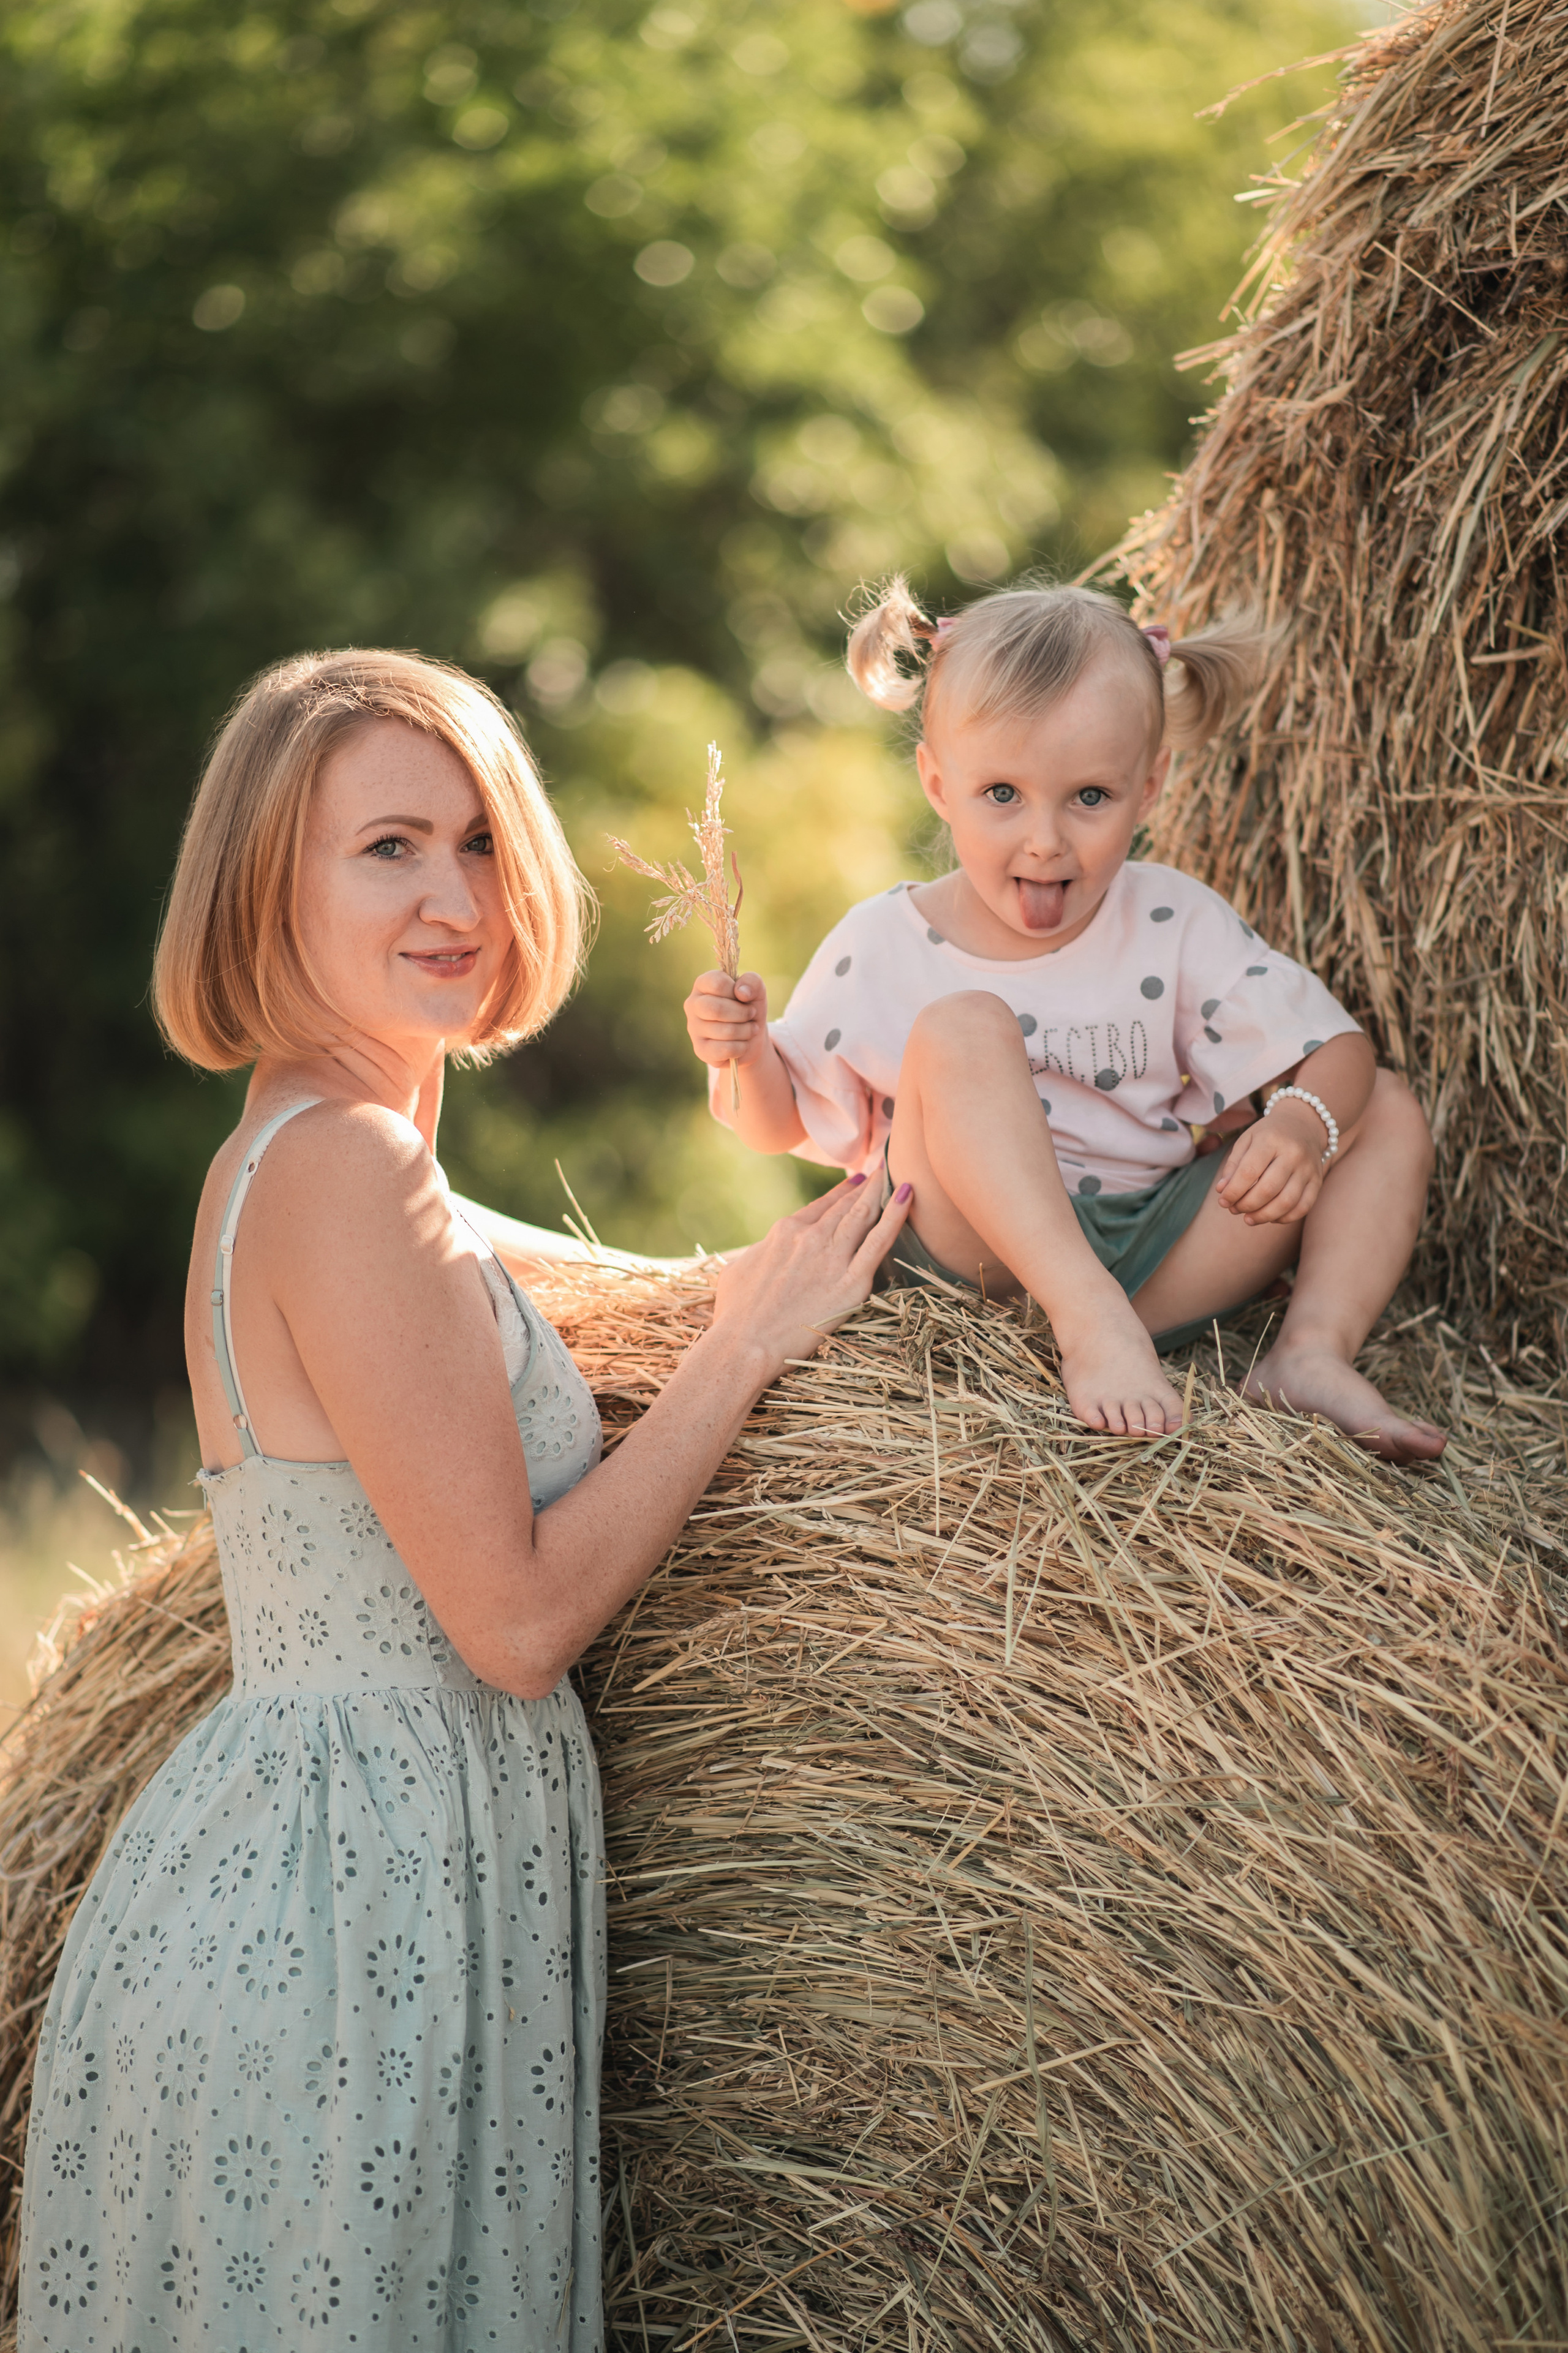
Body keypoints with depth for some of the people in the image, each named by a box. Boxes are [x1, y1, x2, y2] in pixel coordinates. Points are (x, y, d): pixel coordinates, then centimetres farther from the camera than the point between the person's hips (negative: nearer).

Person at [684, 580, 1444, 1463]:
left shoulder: (1177, 927, 1)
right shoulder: (879, 949, -2)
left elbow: (1336, 1049, 0)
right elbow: (782, 1121, 8)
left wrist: (1304, 1122, -23)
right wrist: (746, 1052, -16)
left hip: (1149, 1259, 3)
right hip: (972, 1257, -3)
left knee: (1389, 1109, -2)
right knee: (963, 1027, -27)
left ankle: (1313, 1353, -21)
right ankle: (1093, 1323, -38)